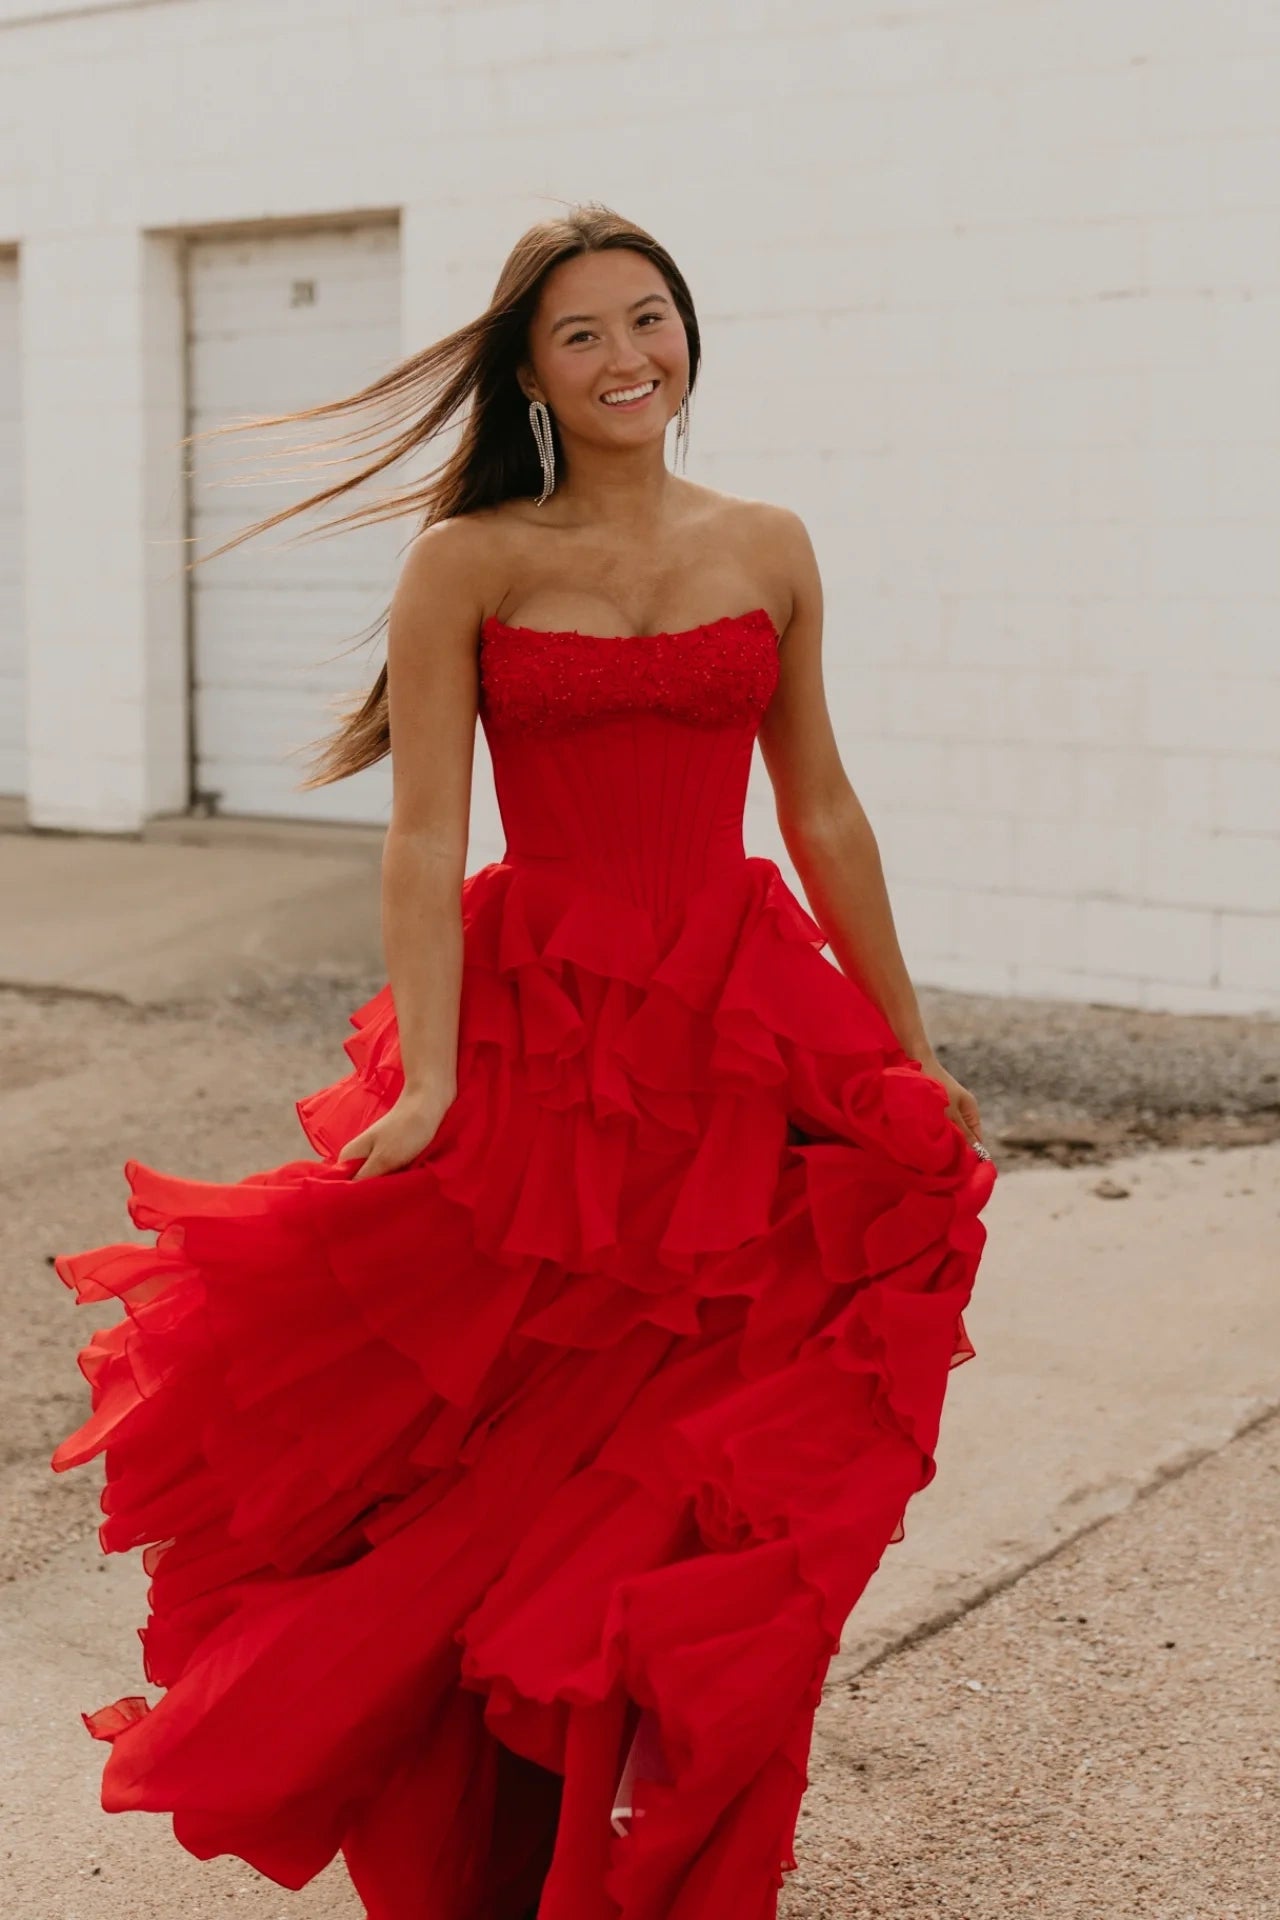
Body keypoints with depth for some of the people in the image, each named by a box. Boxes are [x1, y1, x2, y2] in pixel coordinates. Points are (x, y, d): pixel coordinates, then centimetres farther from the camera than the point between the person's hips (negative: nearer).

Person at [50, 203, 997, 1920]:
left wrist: (908, 1048, 16)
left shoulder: (768, 550, 8)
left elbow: (822, 810, 14)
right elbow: (425, 839, -7)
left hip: (745, 1036, 3)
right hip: (536, 1031, -2)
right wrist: (425, 1077, -18)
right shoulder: (467, 563, -1)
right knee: (524, 1466, 3)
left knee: (716, 1474, 6)